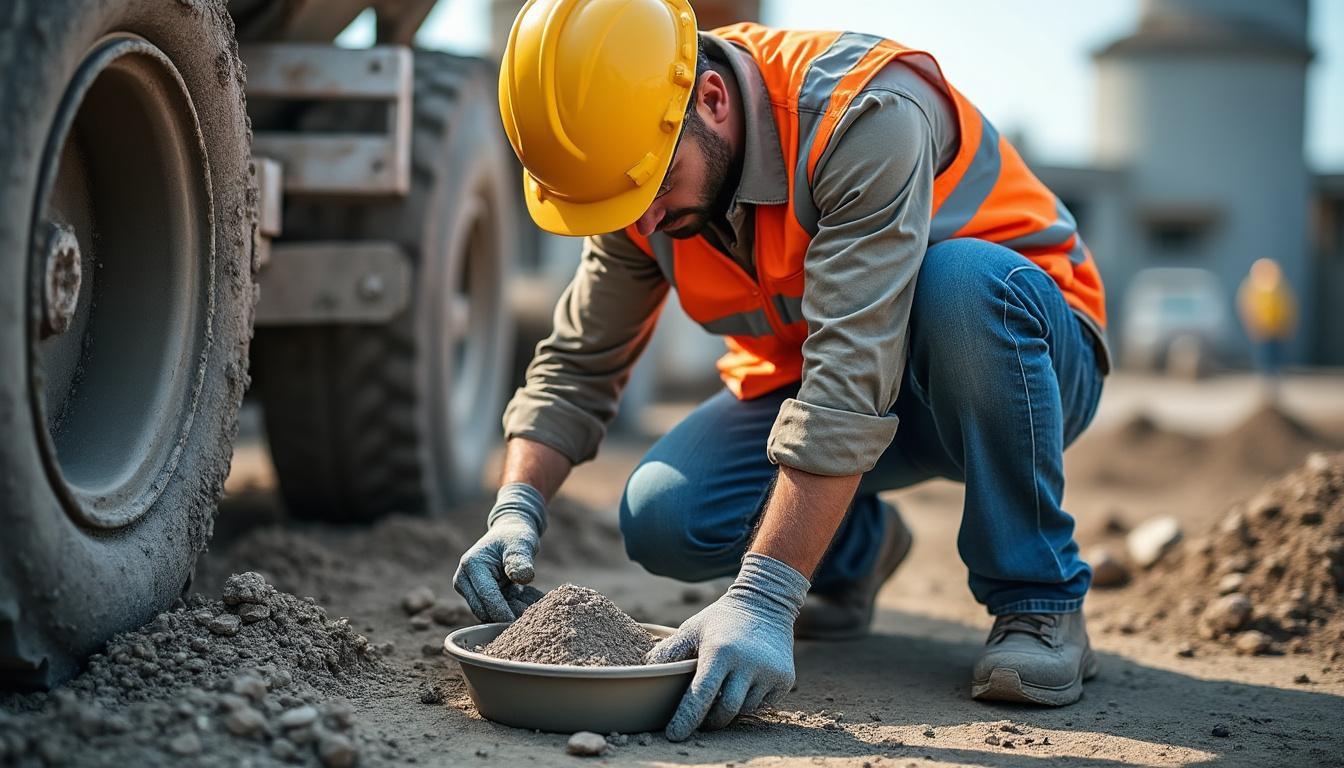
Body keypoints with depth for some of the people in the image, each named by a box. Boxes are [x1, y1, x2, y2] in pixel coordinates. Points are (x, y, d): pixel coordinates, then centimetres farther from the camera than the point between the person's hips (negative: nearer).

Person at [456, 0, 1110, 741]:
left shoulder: (866, 115, -33)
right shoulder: (639, 172, -12)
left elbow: (851, 380, -40)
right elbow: (576, 365, -3)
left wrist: (764, 599, -45)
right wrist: (516, 511, -21)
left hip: (1014, 353, -5)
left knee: (963, 280, -39)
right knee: (661, 519, -19)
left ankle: (1039, 602, -18)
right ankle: (857, 550, 14)